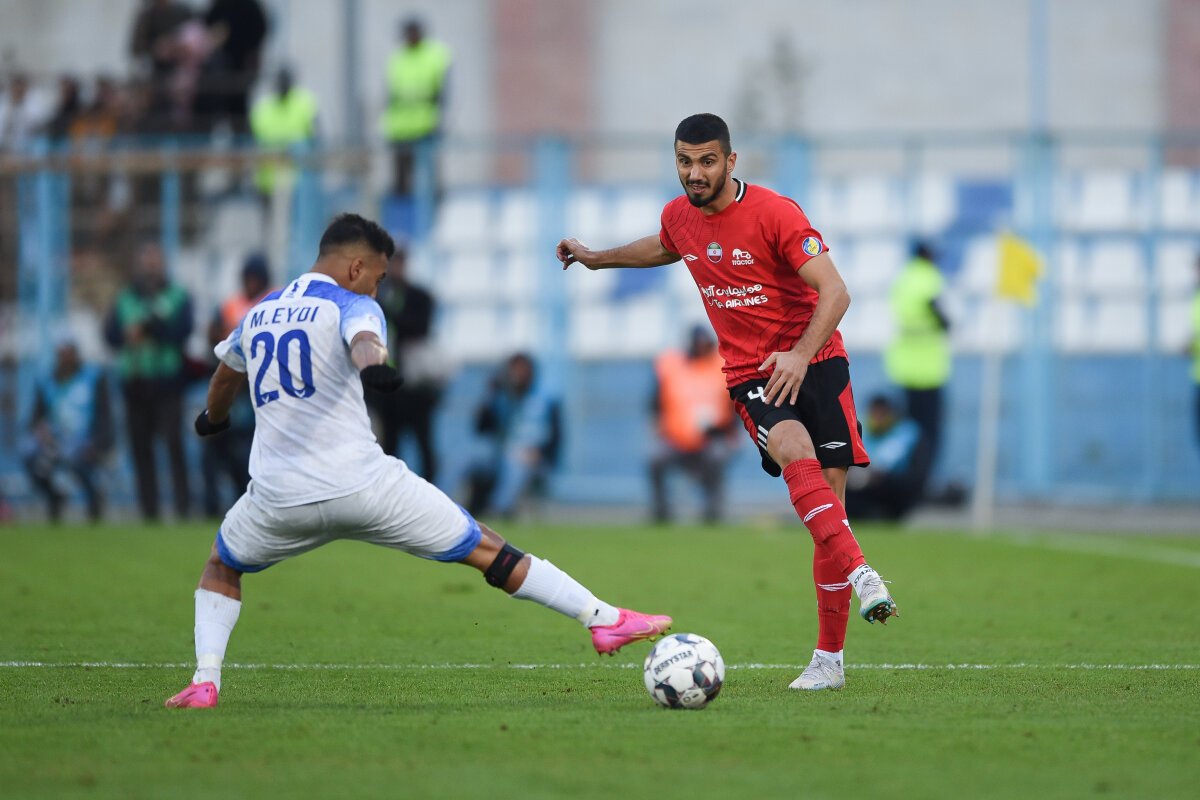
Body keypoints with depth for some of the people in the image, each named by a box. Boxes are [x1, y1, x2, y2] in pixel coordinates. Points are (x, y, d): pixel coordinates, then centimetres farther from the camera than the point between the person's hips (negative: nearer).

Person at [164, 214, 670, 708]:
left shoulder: (257, 316, 19)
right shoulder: (351, 306, 1)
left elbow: (224, 379, 40)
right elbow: (364, 340, -25)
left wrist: (213, 419, 62)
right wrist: (372, 366, -49)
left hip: (279, 497, 4)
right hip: (362, 485, -4)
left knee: (222, 567, 31)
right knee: (487, 552, 4)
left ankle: (204, 681, 11)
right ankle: (604, 619, 4)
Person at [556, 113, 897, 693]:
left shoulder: (774, 213, -12)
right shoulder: (679, 217, 5)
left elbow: (834, 291, -17)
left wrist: (801, 354, -30)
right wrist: (598, 259, 42)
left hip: (812, 362, -3)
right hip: (749, 376, 3)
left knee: (829, 498, -8)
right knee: (794, 450, -31)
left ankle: (829, 658, -2)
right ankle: (861, 576, -42)